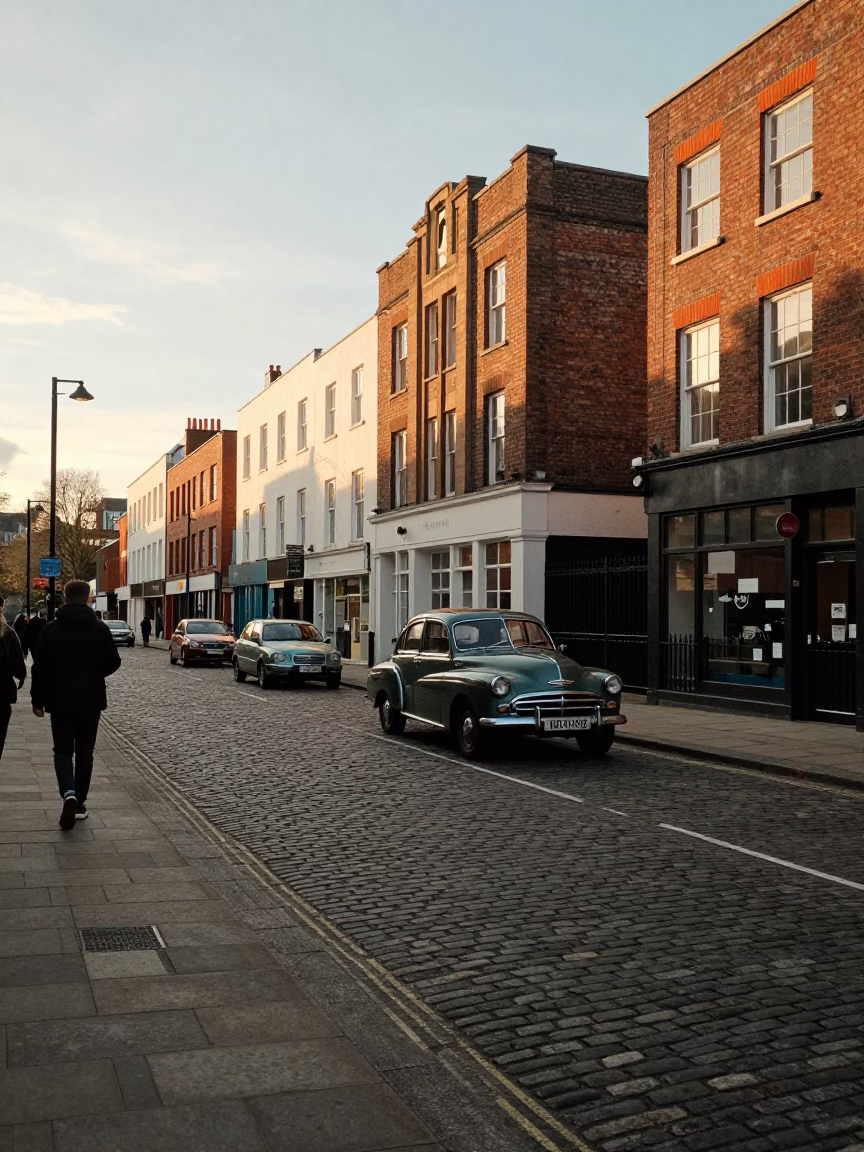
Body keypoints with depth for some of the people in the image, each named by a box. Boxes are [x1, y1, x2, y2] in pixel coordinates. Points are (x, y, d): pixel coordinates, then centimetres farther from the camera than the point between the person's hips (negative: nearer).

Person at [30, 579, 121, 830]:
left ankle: (69, 793, -16)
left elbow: (40, 668, -5)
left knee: (63, 751, 7)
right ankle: (80, 802, 16)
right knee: (84, 752, 12)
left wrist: (37, 700, 5)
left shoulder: (51, 629, -5)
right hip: (90, 701, 1)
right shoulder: (100, 628, -5)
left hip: (60, 701, -1)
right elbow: (113, 662, -4)